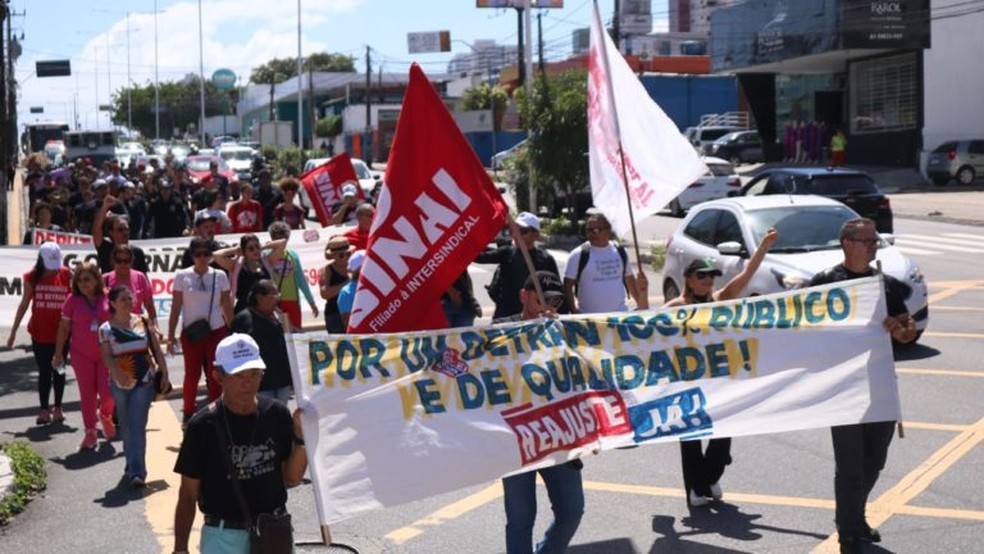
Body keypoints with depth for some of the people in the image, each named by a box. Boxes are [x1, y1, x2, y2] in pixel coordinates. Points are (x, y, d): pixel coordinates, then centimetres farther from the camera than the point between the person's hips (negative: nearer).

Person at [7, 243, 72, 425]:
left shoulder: (67, 275, -6)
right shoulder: (32, 277, -4)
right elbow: (24, 304, 4)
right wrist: (13, 331, 6)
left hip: (61, 333, 0)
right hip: (40, 333, 0)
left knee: (59, 370, 11)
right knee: (44, 372, 3)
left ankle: (57, 408, 21)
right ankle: (44, 410, 10)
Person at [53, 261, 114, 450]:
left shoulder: (107, 298, -2)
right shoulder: (73, 300, -3)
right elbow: (64, 328, 2)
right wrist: (58, 353, 0)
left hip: (106, 353, 0)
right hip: (82, 355, 0)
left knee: (108, 392, -6)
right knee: (87, 394, 5)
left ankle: (106, 415, 28)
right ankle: (90, 433, 14)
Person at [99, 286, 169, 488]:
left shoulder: (143, 322, 6)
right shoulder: (106, 329, 1)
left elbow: (156, 349, 8)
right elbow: (107, 356, -8)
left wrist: (164, 373, 3)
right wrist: (116, 372, -26)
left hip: (144, 382, -1)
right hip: (120, 383, 1)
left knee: (137, 427, -7)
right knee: (127, 426, 11)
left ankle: (137, 471, -10)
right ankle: (132, 464, 26)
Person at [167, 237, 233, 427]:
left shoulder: (219, 276, 2)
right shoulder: (182, 276, -2)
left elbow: (227, 306, 8)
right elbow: (176, 307, 1)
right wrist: (170, 335, 0)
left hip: (216, 332, 1)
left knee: (214, 375, 3)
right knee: (192, 375, 5)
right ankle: (188, 413, 21)